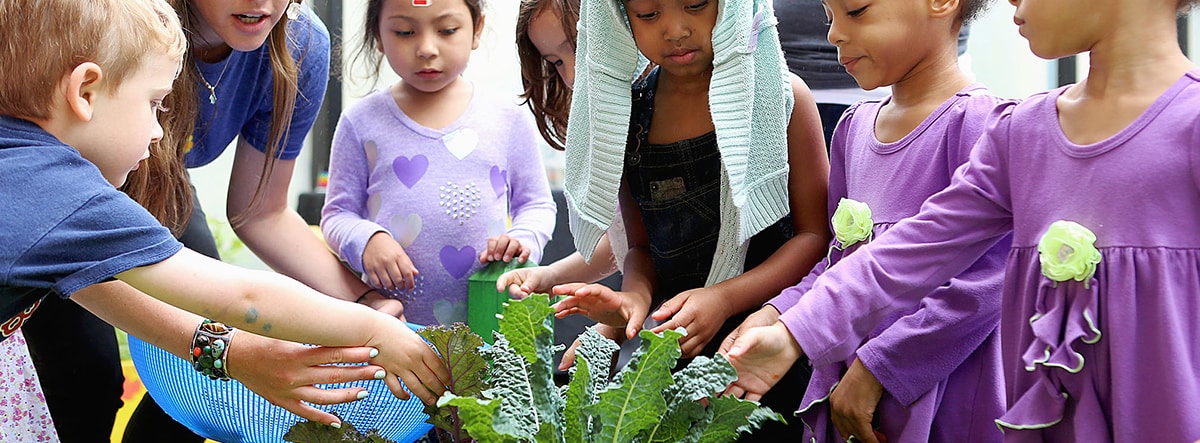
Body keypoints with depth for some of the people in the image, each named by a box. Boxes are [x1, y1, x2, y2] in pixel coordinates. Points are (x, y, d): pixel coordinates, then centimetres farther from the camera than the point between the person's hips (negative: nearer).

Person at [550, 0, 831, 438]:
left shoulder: (781, 95, -8)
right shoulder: (624, 116, 2)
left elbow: (816, 233, -7)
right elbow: (643, 245, 8)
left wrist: (724, 298, -20)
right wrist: (634, 298, -14)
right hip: (675, 353, 3)